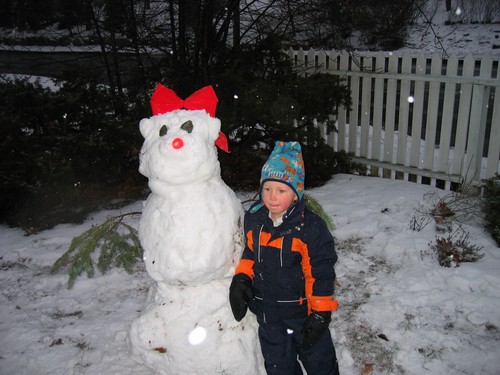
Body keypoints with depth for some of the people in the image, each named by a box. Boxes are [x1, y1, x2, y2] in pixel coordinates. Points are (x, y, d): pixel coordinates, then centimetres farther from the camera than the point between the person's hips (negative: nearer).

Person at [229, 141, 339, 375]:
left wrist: (321, 314, -13)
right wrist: (241, 278, -5)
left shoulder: (310, 227, -20)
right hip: (267, 313, 4)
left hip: (302, 310, -4)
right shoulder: (253, 219, -6)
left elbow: (321, 273, -15)